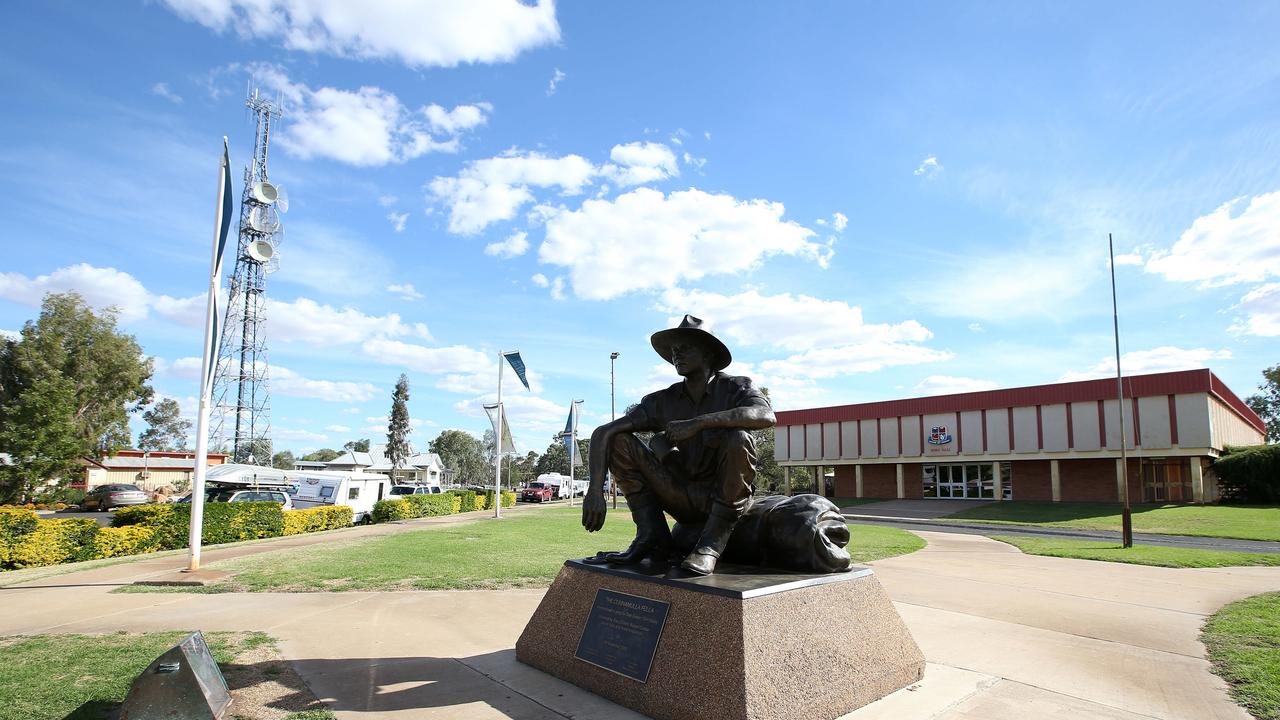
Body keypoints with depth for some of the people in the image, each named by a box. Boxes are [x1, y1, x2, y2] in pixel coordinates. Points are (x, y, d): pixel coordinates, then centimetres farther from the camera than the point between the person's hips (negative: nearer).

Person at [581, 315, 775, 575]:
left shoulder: (736, 388, -6)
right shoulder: (663, 401, 1)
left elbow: (766, 416, -30)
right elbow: (603, 433, -8)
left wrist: (698, 422, -34)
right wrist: (596, 490, -22)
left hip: (729, 497, -3)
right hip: (683, 499, 3)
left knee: (739, 439, -32)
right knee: (620, 440, -9)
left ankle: (711, 545, -23)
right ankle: (653, 539, -16)